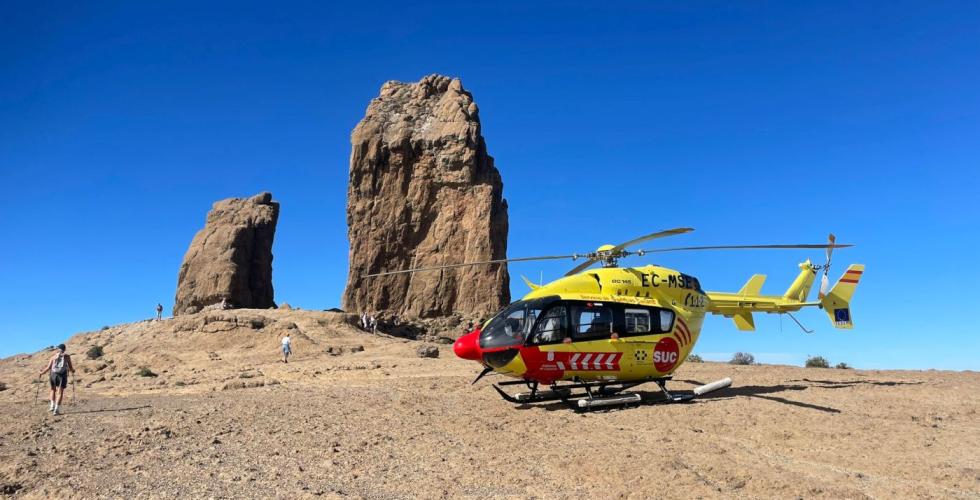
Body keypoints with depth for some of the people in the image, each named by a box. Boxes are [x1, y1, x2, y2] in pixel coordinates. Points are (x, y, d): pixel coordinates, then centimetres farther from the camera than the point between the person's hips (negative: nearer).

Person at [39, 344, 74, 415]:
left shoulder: (53, 356, 6)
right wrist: (73, 371, 29)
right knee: (60, 392, 1)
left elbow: (48, 367, 0)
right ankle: (56, 409, -8)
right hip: (62, 375, -1)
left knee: (53, 389, 24)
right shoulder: (67, 357, 5)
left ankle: (52, 406, 17)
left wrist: (41, 373, 18)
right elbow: (71, 368, 5)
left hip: (54, 374, 1)